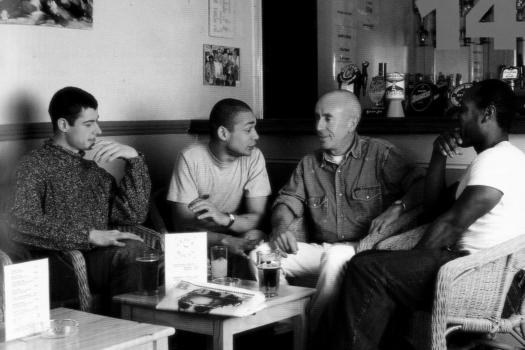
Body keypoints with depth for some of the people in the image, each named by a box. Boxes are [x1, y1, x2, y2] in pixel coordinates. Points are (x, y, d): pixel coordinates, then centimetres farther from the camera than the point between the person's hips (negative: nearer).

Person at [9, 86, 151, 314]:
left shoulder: (96, 171, 24)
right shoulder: (35, 164, 6)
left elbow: (134, 215, 13)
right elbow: (22, 224, -10)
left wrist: (134, 159, 4)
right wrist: (88, 235, -16)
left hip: (100, 259, 5)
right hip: (56, 261, -5)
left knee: (135, 250, -29)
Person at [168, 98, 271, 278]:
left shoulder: (254, 157, -6)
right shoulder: (190, 158, -14)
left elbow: (257, 218, -11)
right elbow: (182, 224, -17)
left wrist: (224, 218, -33)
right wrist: (227, 241, -32)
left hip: (238, 238, 3)